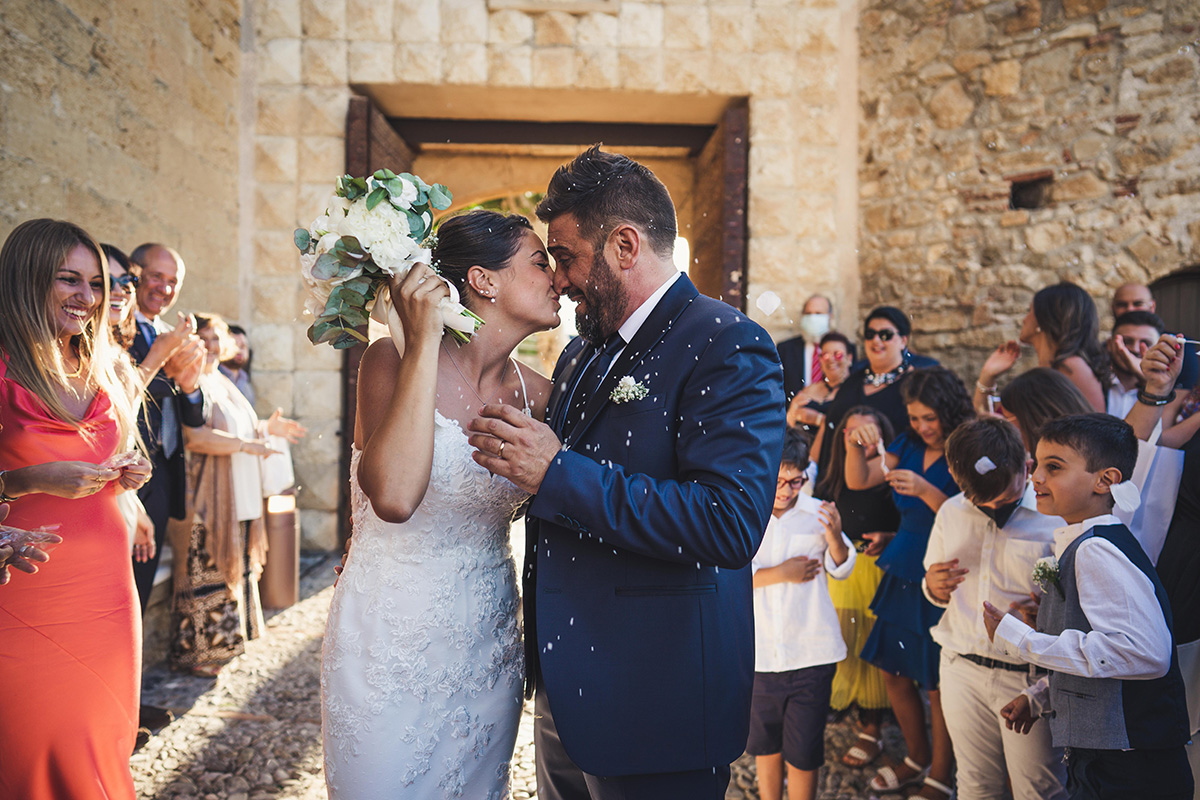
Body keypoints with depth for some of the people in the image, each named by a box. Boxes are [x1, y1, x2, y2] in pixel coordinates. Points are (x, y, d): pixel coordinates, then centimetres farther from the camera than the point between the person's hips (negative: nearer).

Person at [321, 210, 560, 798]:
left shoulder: (533, 393, 0)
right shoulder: (393, 362, -13)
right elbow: (394, 496, -31)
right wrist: (424, 341, -27)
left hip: (486, 653, 4)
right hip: (389, 653, -4)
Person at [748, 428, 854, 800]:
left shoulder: (817, 513, -3)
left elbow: (842, 571, 10)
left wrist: (835, 537, -10)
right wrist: (781, 573, -14)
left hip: (813, 653, -1)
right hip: (759, 653, 1)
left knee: (804, 752, 7)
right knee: (764, 743, 18)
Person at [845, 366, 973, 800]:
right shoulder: (908, 445, 6)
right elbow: (857, 481, 3)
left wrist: (925, 490, -31)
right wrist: (855, 446, -15)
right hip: (903, 572, 6)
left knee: (939, 683, 4)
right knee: (894, 672, 13)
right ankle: (918, 758, 34)